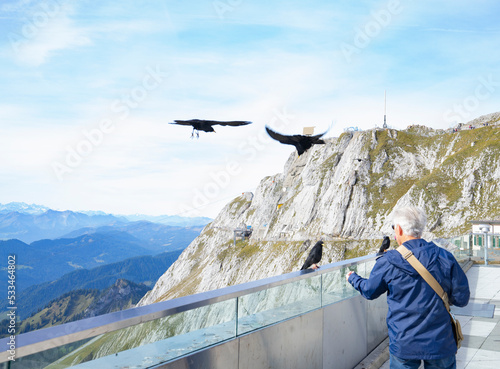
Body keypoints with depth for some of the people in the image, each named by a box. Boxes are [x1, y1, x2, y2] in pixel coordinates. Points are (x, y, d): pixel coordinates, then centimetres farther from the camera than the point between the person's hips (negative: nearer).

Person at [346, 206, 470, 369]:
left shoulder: (387, 262, -11)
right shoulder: (444, 258, -8)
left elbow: (369, 291, 5)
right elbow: (461, 299, -3)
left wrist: (352, 278, 25)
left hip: (404, 346, -1)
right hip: (440, 344, 1)